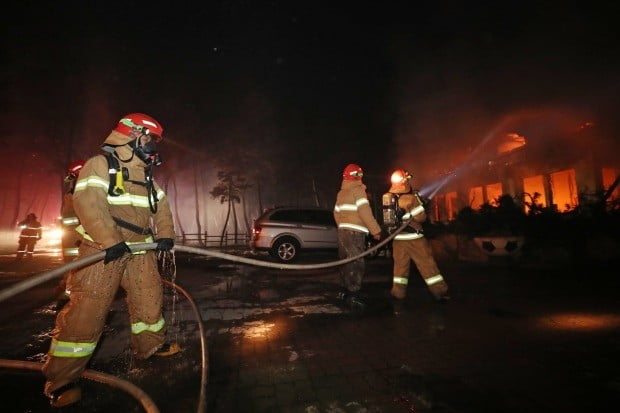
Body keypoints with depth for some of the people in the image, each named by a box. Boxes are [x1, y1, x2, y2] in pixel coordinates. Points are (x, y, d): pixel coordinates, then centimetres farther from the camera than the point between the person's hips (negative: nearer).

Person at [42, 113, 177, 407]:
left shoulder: (146, 174, 16)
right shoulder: (100, 164, -7)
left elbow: (161, 206, 13)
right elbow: (87, 203, -21)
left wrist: (165, 234, -2)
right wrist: (111, 240, -28)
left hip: (139, 250, 7)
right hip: (102, 250, -7)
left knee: (150, 297, 12)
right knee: (87, 308, -6)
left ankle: (150, 344, 33)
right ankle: (62, 379, 9)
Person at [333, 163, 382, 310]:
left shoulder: (341, 193, 17)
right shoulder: (358, 190, -8)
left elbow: (336, 213, 21)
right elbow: (365, 212, -16)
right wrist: (376, 230, -10)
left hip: (343, 231, 9)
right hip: (354, 233, -9)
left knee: (347, 262, 16)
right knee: (357, 264, -7)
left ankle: (346, 291, 25)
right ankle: (353, 296, -6)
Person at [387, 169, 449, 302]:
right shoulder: (411, 198, -16)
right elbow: (421, 217, -13)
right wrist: (419, 202, 2)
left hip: (398, 238, 5)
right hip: (413, 237, -5)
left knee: (400, 265, 13)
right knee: (427, 264, 4)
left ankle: (398, 292, 17)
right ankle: (440, 292, 11)